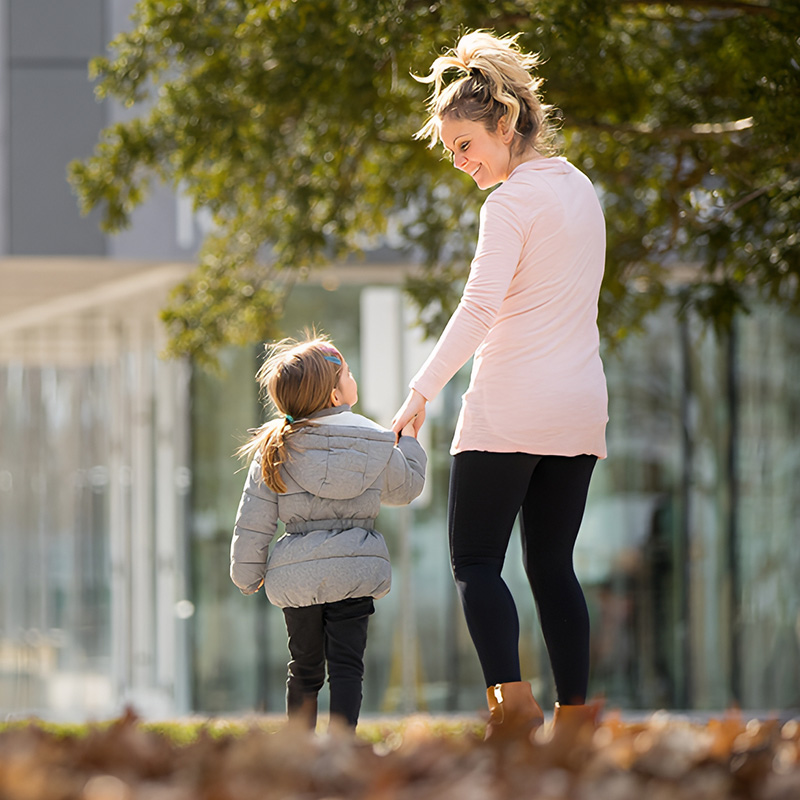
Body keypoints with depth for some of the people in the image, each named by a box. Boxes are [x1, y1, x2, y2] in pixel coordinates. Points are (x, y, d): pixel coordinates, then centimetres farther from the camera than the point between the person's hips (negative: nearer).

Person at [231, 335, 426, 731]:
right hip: (356, 568, -2)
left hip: (297, 574, 2)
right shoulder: (376, 446, -1)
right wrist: (409, 437, 34)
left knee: (305, 668, 15)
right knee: (346, 664, -2)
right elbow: (405, 487, 20)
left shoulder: (274, 452, -1)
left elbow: (253, 521, 1)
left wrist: (248, 575, 12)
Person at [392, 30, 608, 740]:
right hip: (582, 406, 8)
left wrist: (422, 391, -20)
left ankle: (512, 701, -17)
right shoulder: (580, 187, 14)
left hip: (512, 405, -8)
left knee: (475, 560, -2)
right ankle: (575, 710, 5)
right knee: (553, 564, 11)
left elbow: (479, 308, -20)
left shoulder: (512, 202, -11)